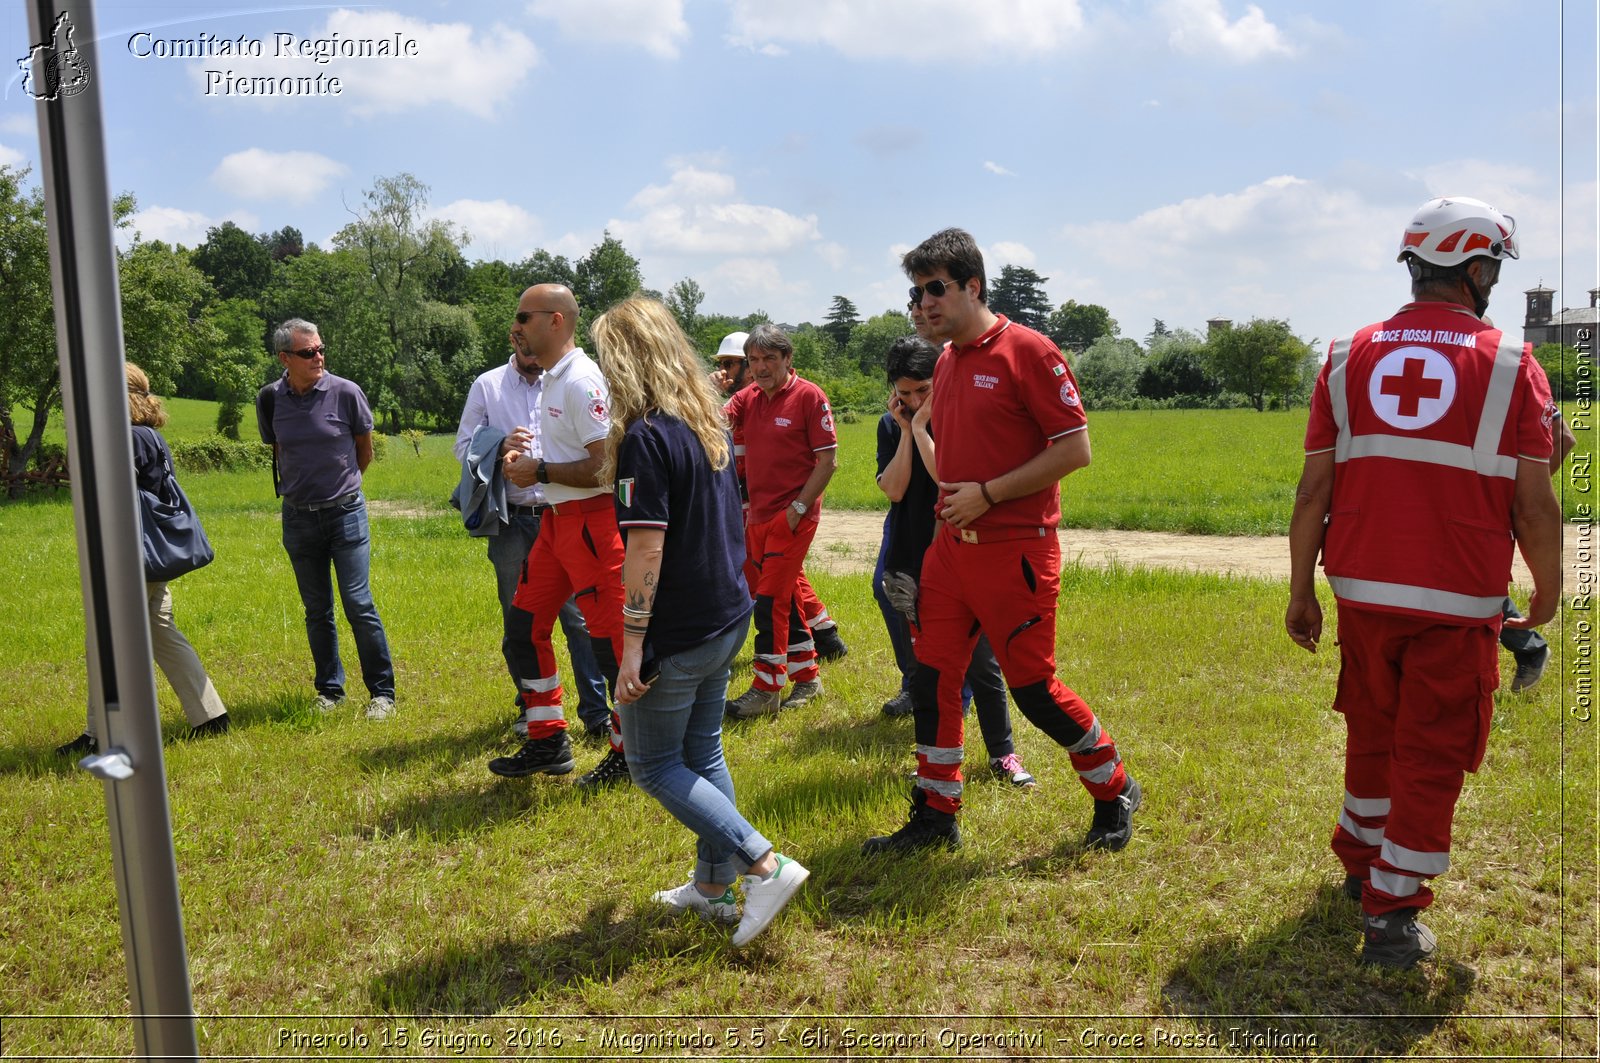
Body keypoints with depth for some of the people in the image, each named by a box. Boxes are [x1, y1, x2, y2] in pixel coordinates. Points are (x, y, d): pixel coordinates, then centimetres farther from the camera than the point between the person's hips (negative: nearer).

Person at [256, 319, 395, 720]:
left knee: (358, 604, -6)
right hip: (298, 517, 3)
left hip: (345, 511, -3)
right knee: (317, 610, 11)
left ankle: (382, 692, 5)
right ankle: (329, 689, 24)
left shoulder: (346, 392, -9)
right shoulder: (270, 399, -1)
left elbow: (364, 451, 5)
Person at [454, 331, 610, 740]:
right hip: (511, 522, 1)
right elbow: (464, 446, 5)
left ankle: (596, 712, 4)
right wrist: (501, 446, -14)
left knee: (579, 617, -5)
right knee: (518, 623, 12)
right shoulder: (487, 385, 7)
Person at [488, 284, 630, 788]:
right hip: (557, 519, 11)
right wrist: (527, 459, 8)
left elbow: (605, 466, -22)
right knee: (524, 624, 13)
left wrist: (540, 472, -15)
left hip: (592, 520, -11)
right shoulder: (549, 381, 15)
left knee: (610, 638, -3)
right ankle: (547, 741, 25)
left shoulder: (582, 381, -16)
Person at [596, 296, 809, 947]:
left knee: (654, 765, 7)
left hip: (678, 635, -9)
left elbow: (646, 549, -23)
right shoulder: (710, 423, 8)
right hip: (728, 618, 9)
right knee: (702, 754, 19)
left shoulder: (645, 436, -19)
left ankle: (767, 865, 0)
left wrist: (632, 644, -19)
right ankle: (714, 887, 29)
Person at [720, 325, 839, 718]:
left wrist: (797, 508, -15)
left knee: (771, 601, -7)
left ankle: (766, 690, 3)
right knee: (782, 599, 13)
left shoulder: (808, 396, -9)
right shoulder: (747, 398, 10)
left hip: (792, 516, -7)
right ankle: (807, 677, 27)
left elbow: (827, 459, -11)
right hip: (758, 516, 7)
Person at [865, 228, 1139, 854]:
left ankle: (1115, 793, 25)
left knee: (1033, 688, 1)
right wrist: (945, 522, 18)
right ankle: (935, 816, 21)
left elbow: (1075, 448, -15)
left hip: (1013, 550, -7)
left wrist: (987, 495, -17)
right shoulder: (946, 362, 13)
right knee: (932, 679, 7)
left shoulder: (1026, 351, -11)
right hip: (951, 546, 8)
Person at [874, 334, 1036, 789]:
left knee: (980, 661, 3)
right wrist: (905, 430, -10)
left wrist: (922, 427, -17)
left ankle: (1003, 754, 17)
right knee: (922, 664, 10)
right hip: (908, 563, 4)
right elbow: (894, 489, -8)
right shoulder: (890, 426, 5)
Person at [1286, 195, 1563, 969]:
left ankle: (1360, 859, 39)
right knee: (1431, 756, 8)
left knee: (1371, 732, 22)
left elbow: (1313, 490, 1)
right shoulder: (1510, 364, -5)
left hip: (1362, 591, 3)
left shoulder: (1350, 356, 2)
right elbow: (1534, 505, -5)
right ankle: (1391, 913, 14)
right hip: (1457, 602, -3)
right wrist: (1548, 590, 12)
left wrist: (1301, 592, 8)